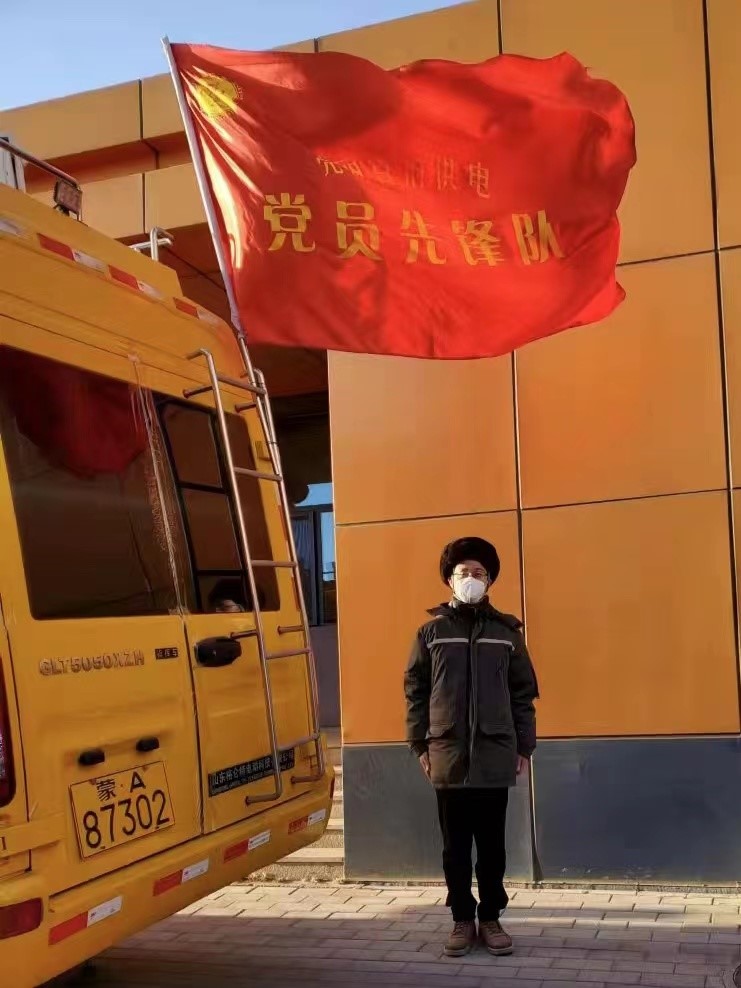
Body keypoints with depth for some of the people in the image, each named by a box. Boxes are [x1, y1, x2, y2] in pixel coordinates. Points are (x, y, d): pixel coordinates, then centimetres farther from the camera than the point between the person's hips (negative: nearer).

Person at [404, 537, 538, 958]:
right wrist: (421, 745, 0)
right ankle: (463, 920, 18)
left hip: (495, 756, 0)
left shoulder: (506, 631, 5)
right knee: (456, 846, 7)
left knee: (492, 845, 8)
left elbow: (524, 693, 7)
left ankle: (491, 919, 20)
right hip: (448, 756, 0)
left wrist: (524, 747, 3)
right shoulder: (431, 632, 4)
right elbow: (416, 691, 5)